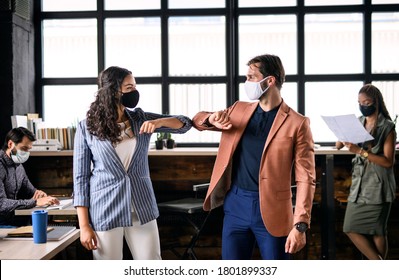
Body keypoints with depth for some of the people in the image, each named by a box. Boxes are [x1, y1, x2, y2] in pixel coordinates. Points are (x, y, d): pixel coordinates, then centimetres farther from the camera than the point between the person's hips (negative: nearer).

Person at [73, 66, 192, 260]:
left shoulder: (140, 118, 6)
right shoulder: (87, 127, -4)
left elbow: (185, 124, 8)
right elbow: (81, 177, -4)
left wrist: (159, 122, -14)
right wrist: (84, 226, -8)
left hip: (142, 208, 4)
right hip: (105, 211, -3)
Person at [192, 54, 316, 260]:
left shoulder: (297, 123, -6)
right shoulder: (239, 110, 10)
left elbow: (305, 178, -8)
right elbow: (197, 119, 20)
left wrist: (300, 225, -16)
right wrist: (212, 118, -5)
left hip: (272, 210, -4)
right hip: (235, 205, 4)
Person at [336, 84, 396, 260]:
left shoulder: (387, 127, -7)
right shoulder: (358, 123, 9)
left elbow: (388, 161, -13)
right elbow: (338, 146, 8)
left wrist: (360, 151, -21)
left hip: (377, 187, -6)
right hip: (359, 185, 6)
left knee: (377, 232, 0)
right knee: (351, 229, 2)